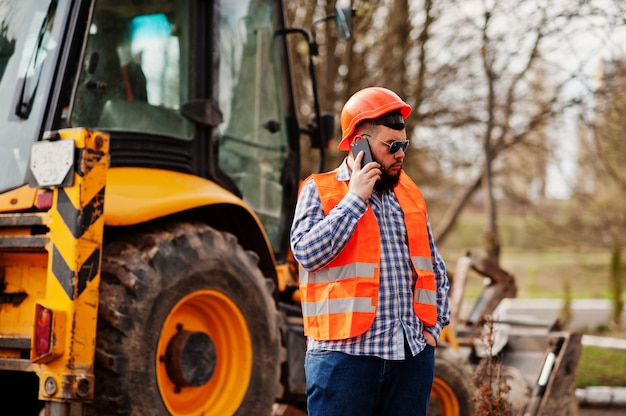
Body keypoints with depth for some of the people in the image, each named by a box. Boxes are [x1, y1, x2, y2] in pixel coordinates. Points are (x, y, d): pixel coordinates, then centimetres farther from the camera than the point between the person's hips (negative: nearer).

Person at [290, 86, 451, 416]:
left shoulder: (409, 194, 15)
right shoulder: (319, 191, 0)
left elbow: (436, 270, 21)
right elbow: (307, 252, -16)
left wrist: (433, 326, 10)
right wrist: (355, 199, -11)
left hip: (412, 352, 5)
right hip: (347, 351, -5)